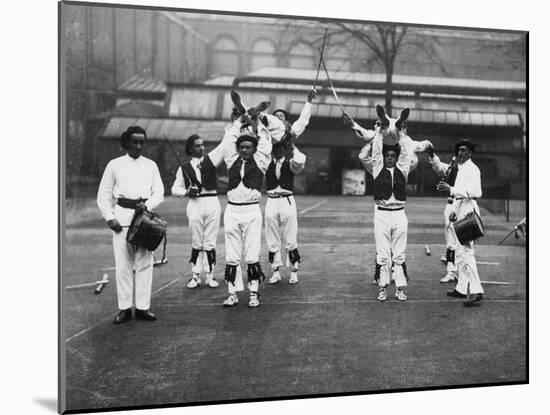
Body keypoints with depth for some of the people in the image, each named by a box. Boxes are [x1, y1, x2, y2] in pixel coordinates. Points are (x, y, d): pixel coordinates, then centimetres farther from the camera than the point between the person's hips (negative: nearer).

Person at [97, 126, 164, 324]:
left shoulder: (150, 165, 12)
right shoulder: (115, 165, 7)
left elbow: (159, 193, 9)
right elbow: (103, 194, 7)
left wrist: (147, 205, -11)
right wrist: (109, 217, -5)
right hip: (122, 215, -1)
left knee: (144, 263, 0)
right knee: (122, 263, -3)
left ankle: (142, 307, 5)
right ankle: (124, 308, 4)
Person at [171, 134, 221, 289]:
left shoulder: (210, 160, 8)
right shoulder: (184, 168, 7)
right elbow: (175, 189, 9)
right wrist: (186, 192, -9)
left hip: (212, 202, 0)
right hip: (195, 204, 0)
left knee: (210, 242, 4)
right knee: (196, 243, 4)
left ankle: (210, 275, 11)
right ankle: (195, 275, 12)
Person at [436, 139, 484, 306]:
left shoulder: (472, 169, -10)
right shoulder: (460, 169, 20)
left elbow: (475, 192, -23)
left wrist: (451, 190, -28)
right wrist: (454, 211, 16)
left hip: (468, 211, -10)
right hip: (460, 212, 10)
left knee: (466, 252, -15)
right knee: (459, 251, 14)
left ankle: (476, 292, -16)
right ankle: (462, 288, 22)